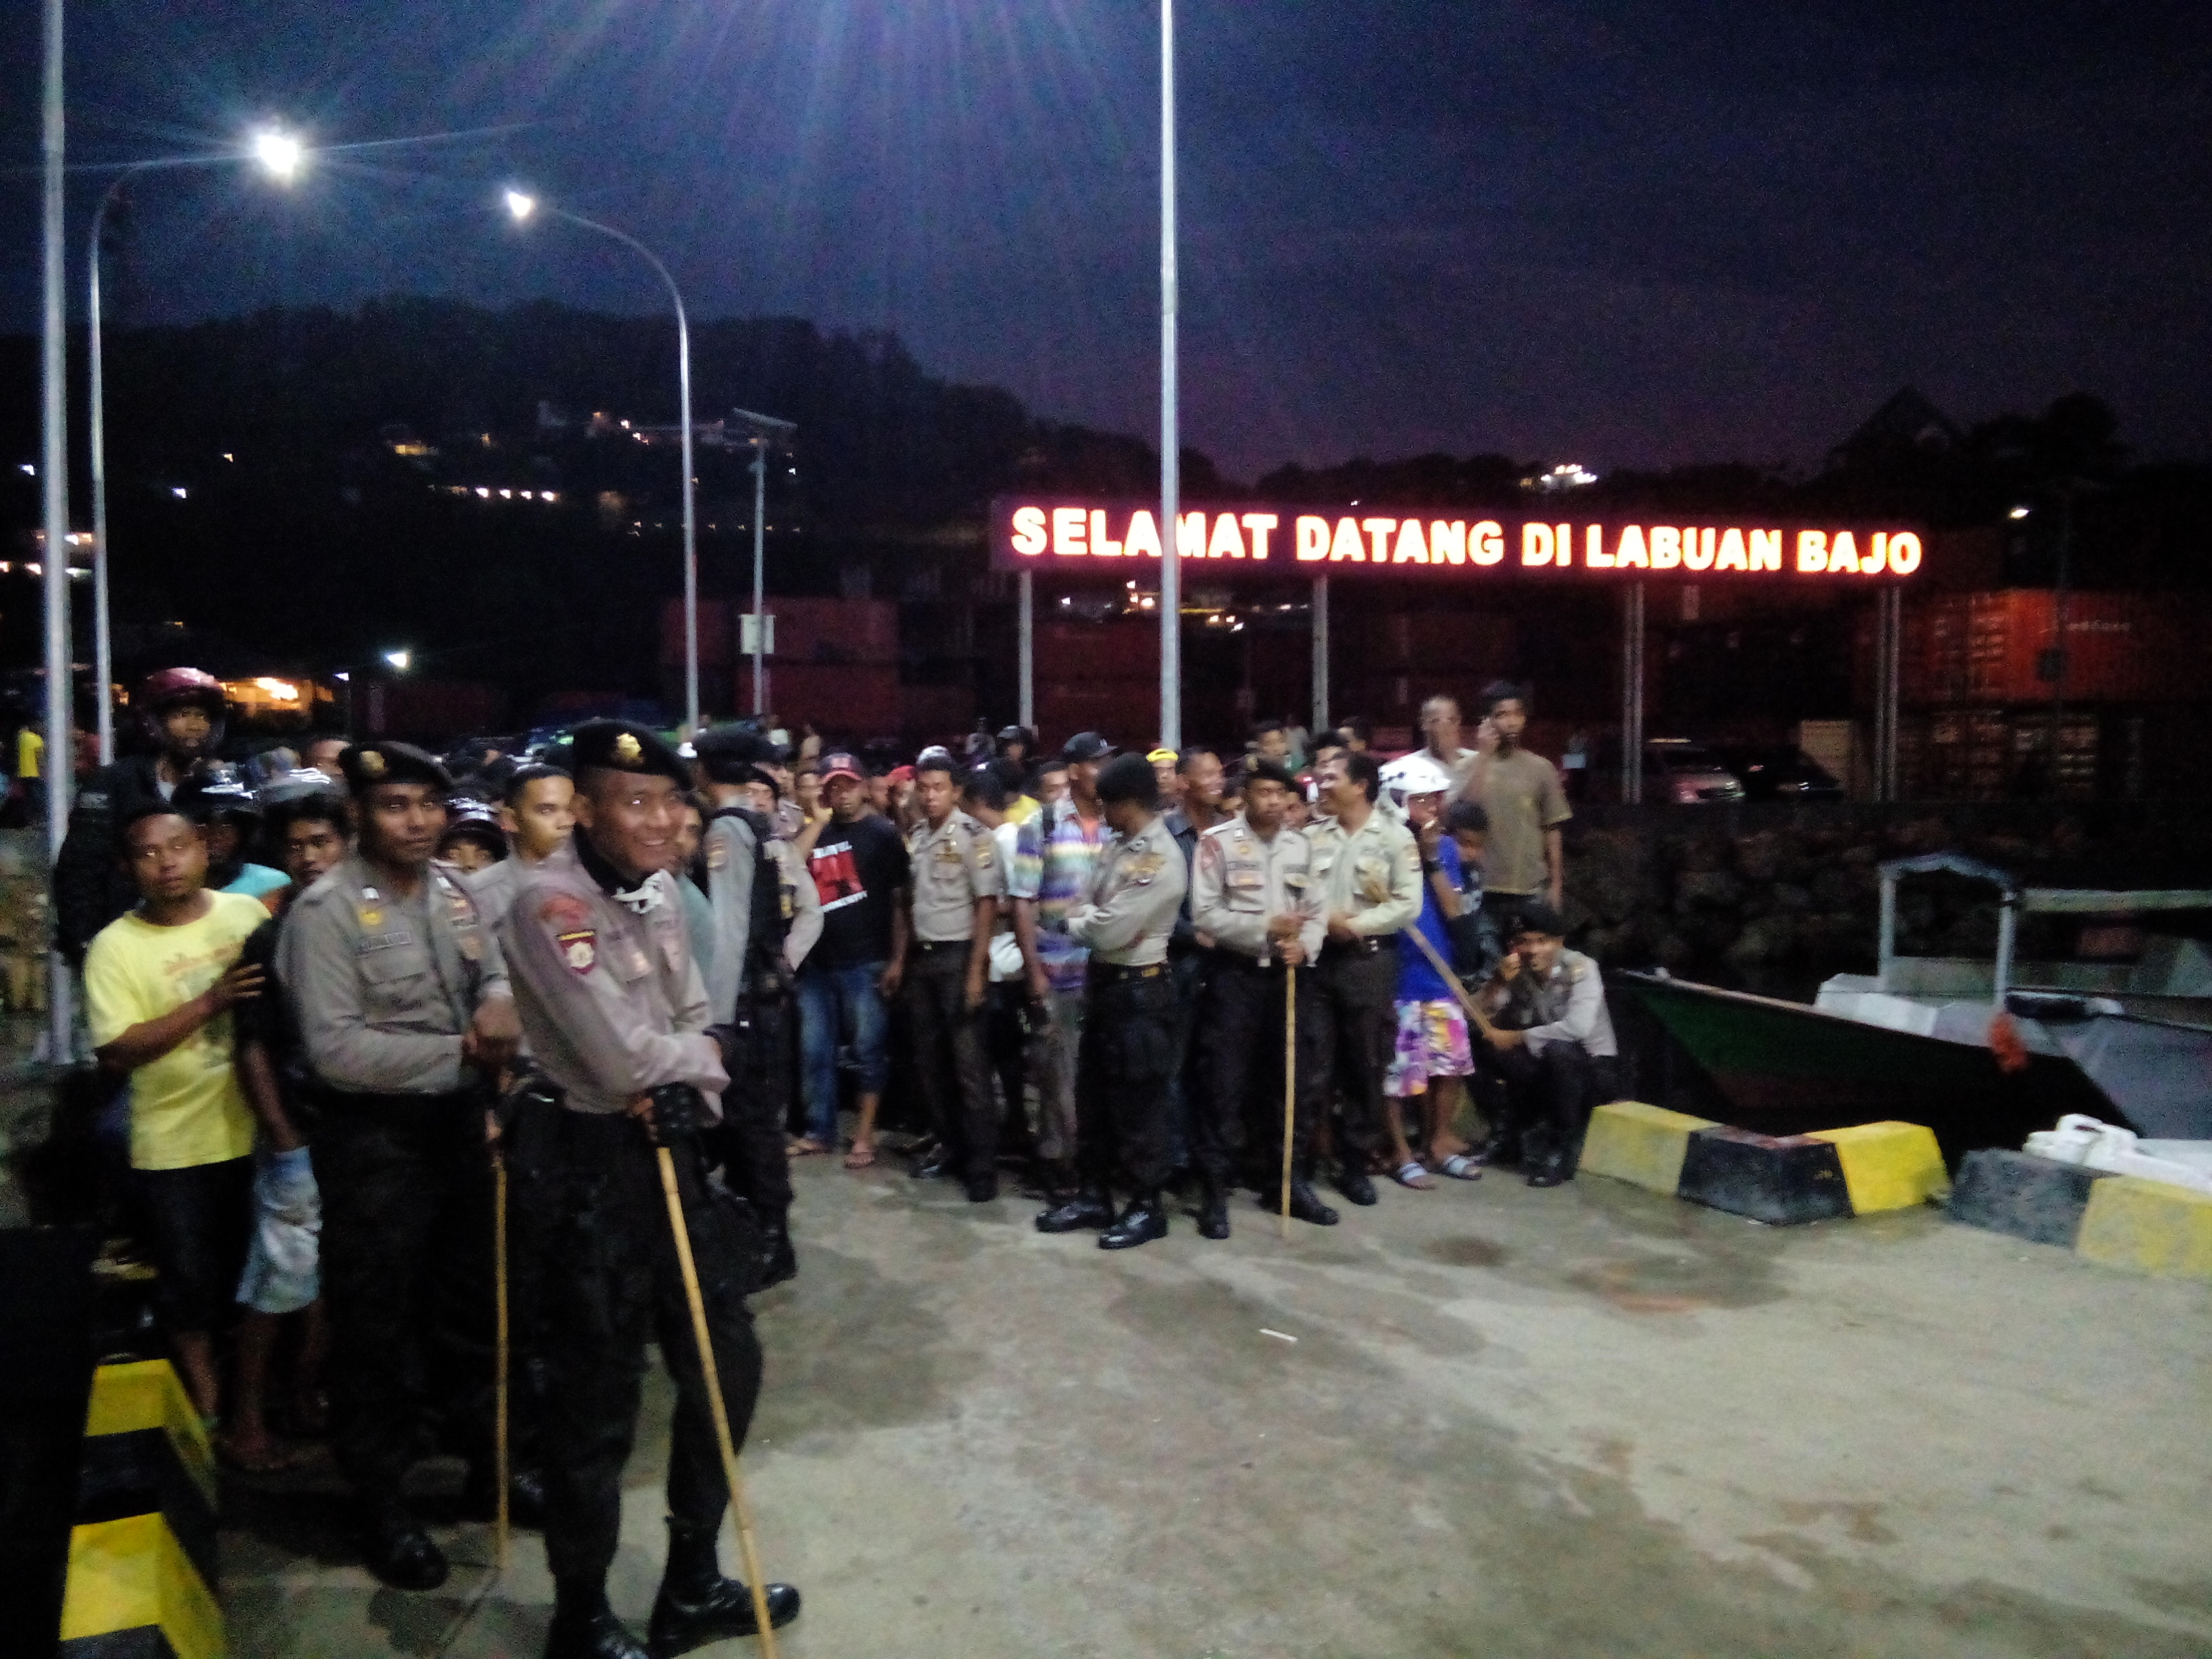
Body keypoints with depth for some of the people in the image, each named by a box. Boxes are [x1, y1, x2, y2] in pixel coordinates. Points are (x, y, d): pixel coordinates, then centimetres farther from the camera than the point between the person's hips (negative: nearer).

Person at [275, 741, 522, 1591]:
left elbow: (495, 976, 9)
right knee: (375, 1326, 8)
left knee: (471, 1305, 19)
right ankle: (383, 1504, 26)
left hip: (459, 1124, 6)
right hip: (373, 1139, -6)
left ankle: (488, 1462, 37)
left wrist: (500, 1006, -15)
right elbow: (336, 1047, -23)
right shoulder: (326, 909, -17)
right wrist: (458, 1050, -21)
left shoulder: (455, 889, 3)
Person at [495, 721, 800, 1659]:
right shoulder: (549, 902, -20)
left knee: (725, 1363, 17)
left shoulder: (656, 890, 6)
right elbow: (626, 1059, -25)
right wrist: (695, 1051, -6)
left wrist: (686, 1081, -13)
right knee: (598, 1400, 6)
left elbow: (696, 1027, 8)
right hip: (596, 1168, -8)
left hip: (672, 1155, 9)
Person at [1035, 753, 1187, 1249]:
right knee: (1092, 1092, 15)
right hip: (1103, 979, 9)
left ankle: (1147, 1206, 15)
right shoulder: (1116, 846, 9)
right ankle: (1093, 1194, 28)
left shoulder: (1161, 858, -20)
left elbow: (1109, 929, -23)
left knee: (1137, 1100, 2)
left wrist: (1072, 923, -5)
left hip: (1138, 987, -9)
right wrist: (1082, 918, -10)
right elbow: (1088, 905, 12)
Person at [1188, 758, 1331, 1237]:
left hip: (1289, 974, 5)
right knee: (1226, 1084, -2)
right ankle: (1215, 1189, 8)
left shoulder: (1301, 845, 9)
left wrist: (1304, 946, -11)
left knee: (1300, 1080, 11)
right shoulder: (1217, 841, -6)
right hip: (1235, 974, -5)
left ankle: (1288, 1180, 26)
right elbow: (1205, 914, -11)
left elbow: (1315, 911, 9)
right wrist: (1266, 927, -18)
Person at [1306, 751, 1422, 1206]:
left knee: (1366, 1064, 4)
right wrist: (1325, 920, -13)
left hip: (1368, 959, -2)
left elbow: (1407, 904, -8)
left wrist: (1356, 925, -13)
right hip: (1318, 956, 2)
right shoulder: (1313, 836, 7)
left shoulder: (1394, 837, -2)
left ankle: (1355, 1163, 15)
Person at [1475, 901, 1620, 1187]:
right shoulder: (1516, 971, -3)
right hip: (1543, 1068, 5)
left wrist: (1517, 1038, -24)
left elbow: (1578, 1027, -33)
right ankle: (1509, 1135, 3)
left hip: (1594, 1069, -5)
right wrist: (1500, 981, -25)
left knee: (1559, 1049, -36)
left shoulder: (1580, 968, -18)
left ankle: (1565, 1148, -17)